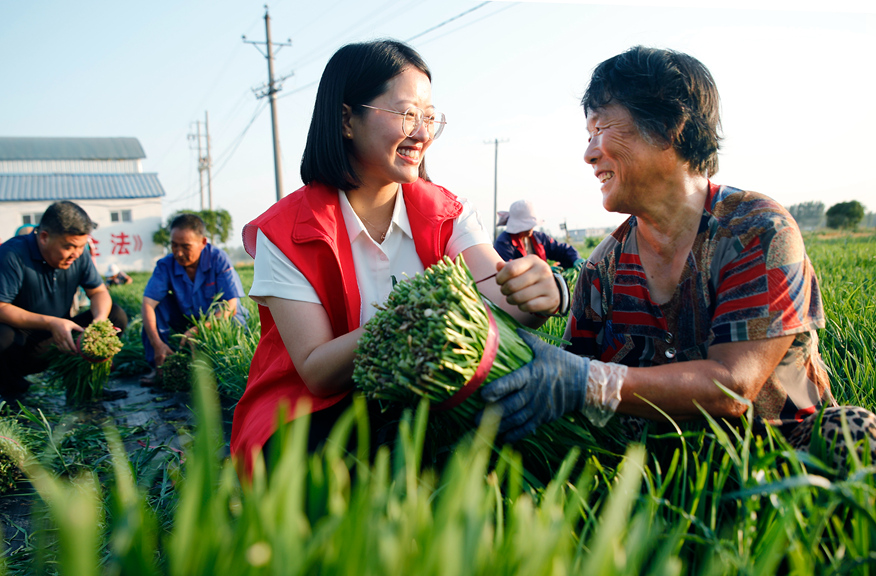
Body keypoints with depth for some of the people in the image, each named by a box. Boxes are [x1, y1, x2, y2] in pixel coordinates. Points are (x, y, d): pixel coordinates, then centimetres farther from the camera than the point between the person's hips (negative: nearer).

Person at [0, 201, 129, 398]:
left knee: (117, 317, -9)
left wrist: (99, 320, -22)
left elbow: (99, 292, 1)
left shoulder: (79, 257, -3)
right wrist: (50, 323, -34)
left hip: (59, 337, 5)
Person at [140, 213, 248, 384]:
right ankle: (159, 366, -16)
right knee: (159, 302, -17)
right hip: (189, 322, 4)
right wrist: (157, 343, -37)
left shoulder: (218, 258, -20)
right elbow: (147, 304, -22)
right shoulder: (166, 265, -12)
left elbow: (230, 306, -24)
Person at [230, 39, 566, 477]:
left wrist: (542, 295, -38)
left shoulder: (446, 214, 1)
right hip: (311, 418, -3)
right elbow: (316, 373, -17)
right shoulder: (284, 233, -11)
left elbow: (505, 303, -14)